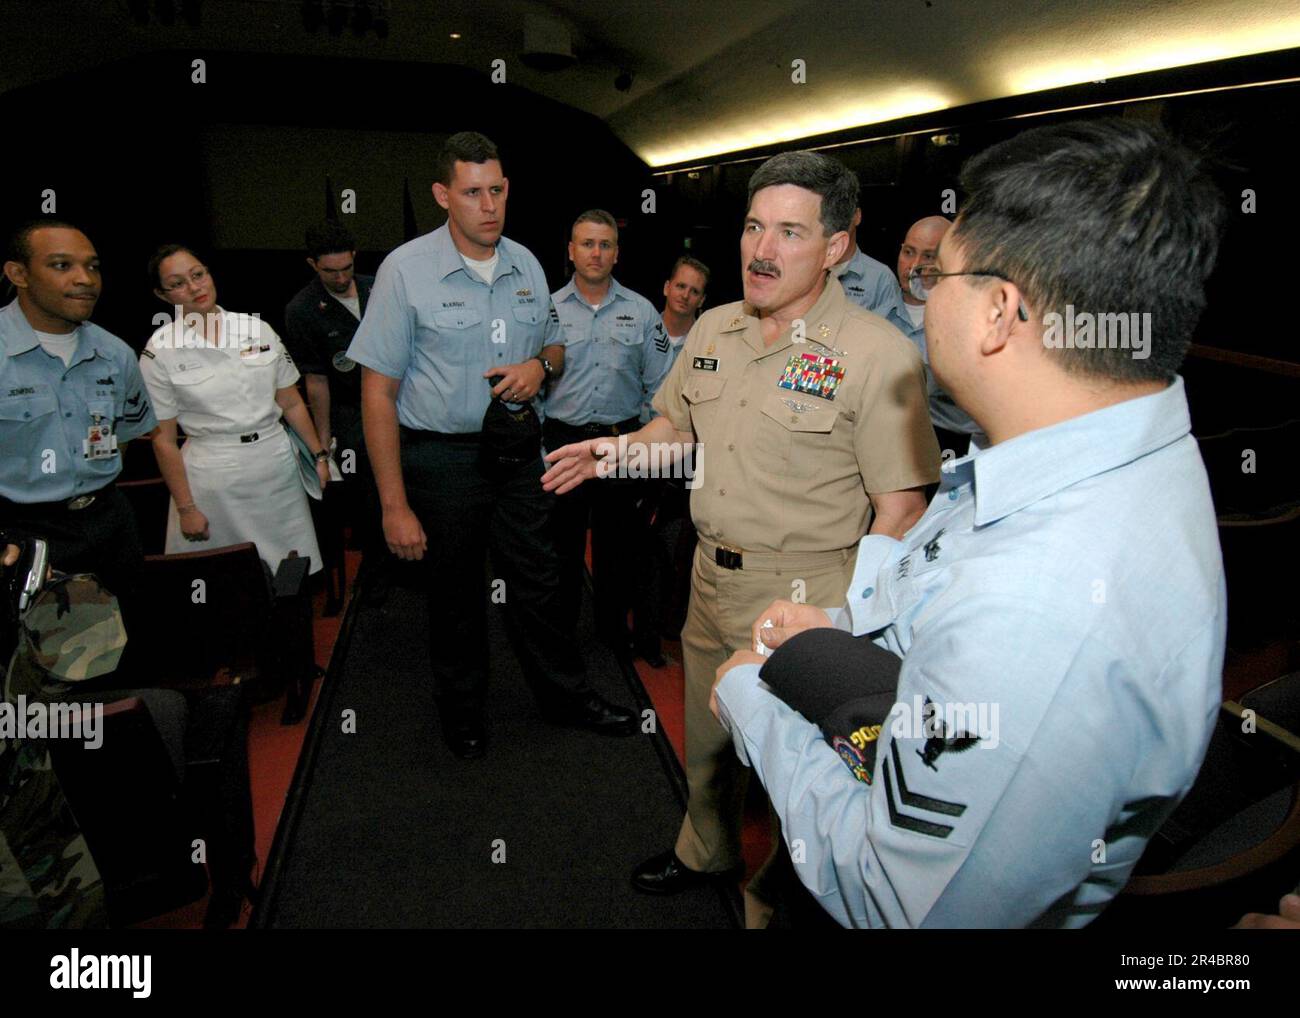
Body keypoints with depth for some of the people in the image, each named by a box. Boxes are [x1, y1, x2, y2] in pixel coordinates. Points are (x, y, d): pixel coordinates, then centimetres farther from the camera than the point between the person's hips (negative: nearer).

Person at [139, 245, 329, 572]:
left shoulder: (257, 329, 3)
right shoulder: (160, 351, -5)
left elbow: (291, 403, 10)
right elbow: (163, 440, -3)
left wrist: (319, 455, 8)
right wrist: (186, 509, -4)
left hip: (278, 463, 3)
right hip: (212, 476, -2)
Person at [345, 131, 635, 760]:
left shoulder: (526, 265, 5)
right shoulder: (406, 270, -11)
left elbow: (555, 345, 20)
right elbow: (378, 390, -12)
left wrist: (541, 365, -7)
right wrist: (395, 505, -16)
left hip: (517, 450, 4)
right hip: (442, 457, -3)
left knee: (537, 581, 11)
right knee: (455, 591, 11)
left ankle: (566, 696, 31)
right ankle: (462, 709, 33)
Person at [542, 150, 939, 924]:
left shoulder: (880, 354, -17)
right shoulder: (713, 329, 4)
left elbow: (900, 507, -16)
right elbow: (678, 428, 17)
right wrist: (621, 449, -3)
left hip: (804, 595, -6)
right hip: (712, 574, 7)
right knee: (706, 737, 25)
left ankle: (772, 903, 37)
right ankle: (706, 852, 52)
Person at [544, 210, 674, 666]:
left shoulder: (641, 311, 4)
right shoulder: (548, 310, 1)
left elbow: (660, 385, 7)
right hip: (563, 441, -1)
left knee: (618, 544, 11)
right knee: (562, 543, 9)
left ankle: (614, 627, 29)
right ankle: (559, 630, 26)